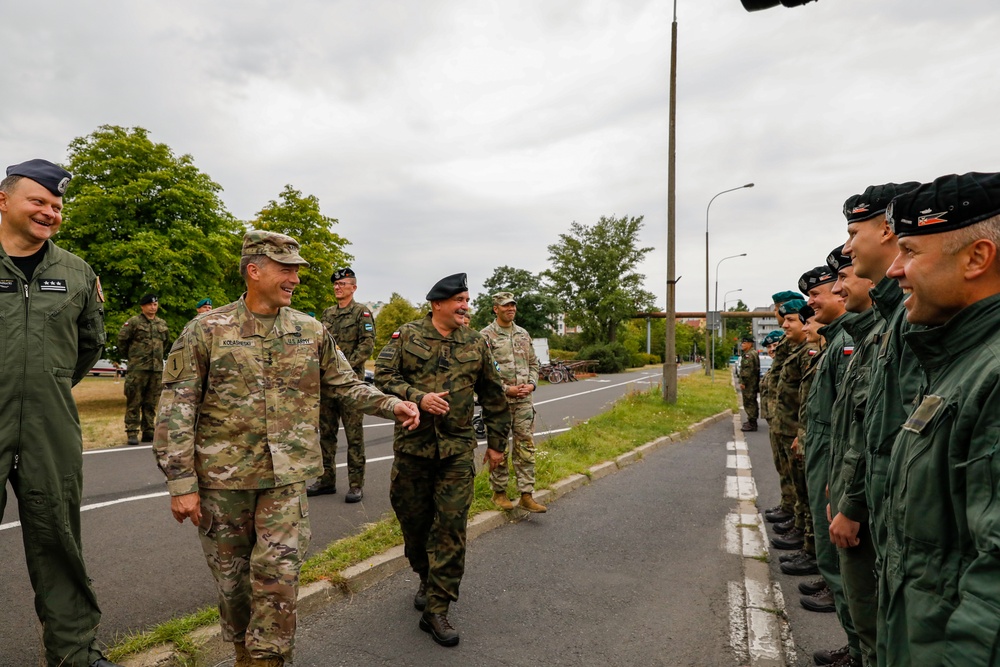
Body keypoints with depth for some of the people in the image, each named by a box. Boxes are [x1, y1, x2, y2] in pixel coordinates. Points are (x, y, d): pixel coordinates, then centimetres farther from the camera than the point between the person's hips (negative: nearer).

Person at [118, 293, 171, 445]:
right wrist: (129, 356, 6)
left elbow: (166, 342, 27)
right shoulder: (134, 322, -3)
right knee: (134, 402, -3)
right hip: (137, 368, -5)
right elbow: (121, 339, -1)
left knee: (151, 403, 9)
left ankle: (148, 432, 15)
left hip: (157, 369, 5)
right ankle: (132, 432, 2)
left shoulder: (162, 324, 13)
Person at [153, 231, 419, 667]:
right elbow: (175, 409, -6)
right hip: (222, 477, 0)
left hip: (286, 476, 1)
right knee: (231, 576, 14)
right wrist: (181, 481, -9)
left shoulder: (311, 331, 3)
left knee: (278, 573, -4)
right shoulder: (206, 330, -5)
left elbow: (345, 385, 11)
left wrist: (391, 405, -6)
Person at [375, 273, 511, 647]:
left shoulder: (475, 344, 5)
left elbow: (493, 396, 12)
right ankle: (427, 580, 40)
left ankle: (436, 610, 8)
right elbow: (383, 375, -6)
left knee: (451, 527, -3)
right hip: (412, 444, 0)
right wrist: (418, 397, -19)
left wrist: (497, 442, 13)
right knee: (413, 520, 13)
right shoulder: (407, 336, 0)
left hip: (457, 450, 0)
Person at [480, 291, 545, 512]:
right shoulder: (486, 335, -5)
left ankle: (526, 495, 10)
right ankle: (499, 493, 20)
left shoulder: (523, 334, 13)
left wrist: (531, 384, -2)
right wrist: (505, 389, -16)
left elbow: (533, 363, 16)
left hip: (524, 401, 5)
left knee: (526, 448, 4)